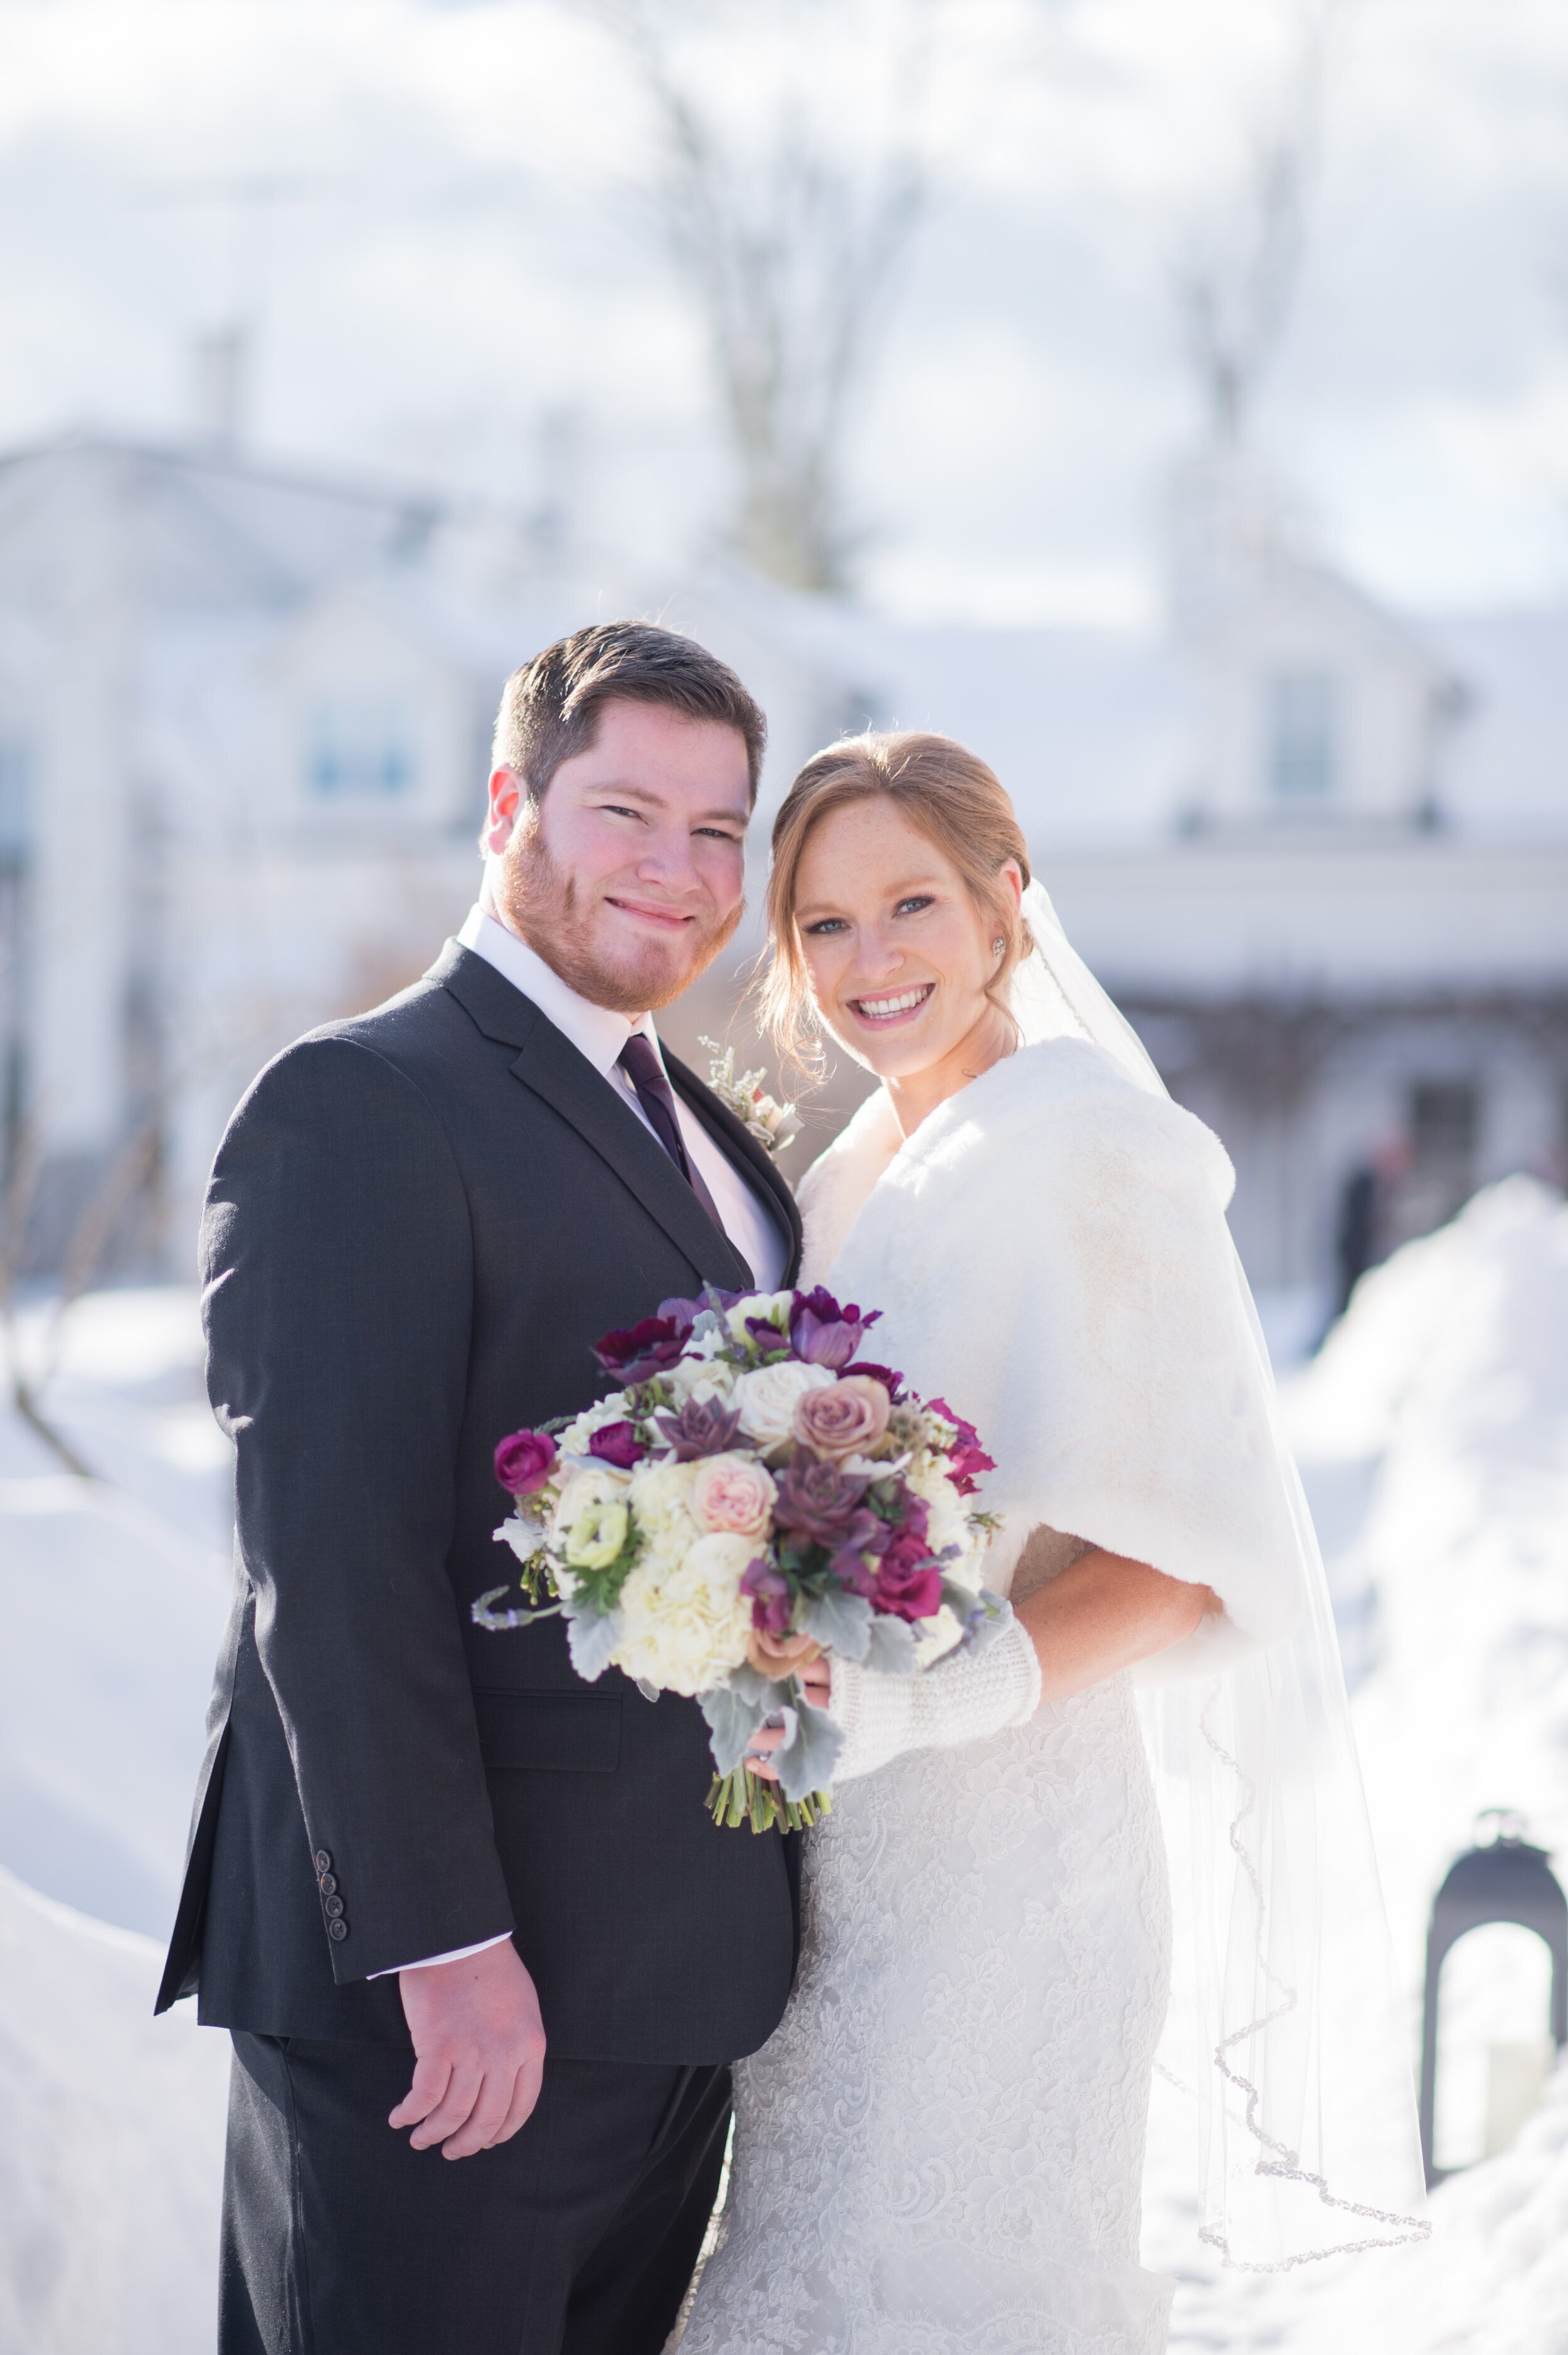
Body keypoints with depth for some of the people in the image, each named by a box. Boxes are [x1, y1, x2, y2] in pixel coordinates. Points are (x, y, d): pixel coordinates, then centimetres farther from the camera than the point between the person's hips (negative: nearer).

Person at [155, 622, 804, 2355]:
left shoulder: (718, 1143, 17)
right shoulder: (358, 1108, -10)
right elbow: (332, 1568, -17)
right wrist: (442, 1944, -22)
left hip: (673, 1987, 8)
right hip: (443, 1997, -8)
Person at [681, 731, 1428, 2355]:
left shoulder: (1086, 1151, -12)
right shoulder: (850, 1178, 12)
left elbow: (1197, 1557, -17)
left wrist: (924, 1701, -27)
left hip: (1000, 1850, -8)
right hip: (833, 1854, 8)